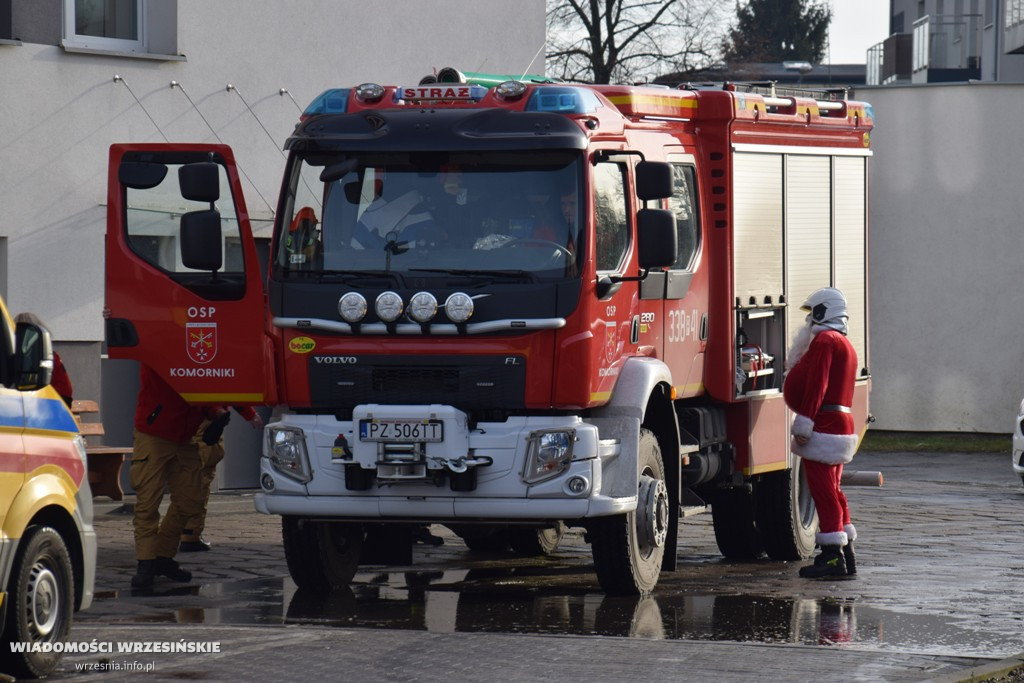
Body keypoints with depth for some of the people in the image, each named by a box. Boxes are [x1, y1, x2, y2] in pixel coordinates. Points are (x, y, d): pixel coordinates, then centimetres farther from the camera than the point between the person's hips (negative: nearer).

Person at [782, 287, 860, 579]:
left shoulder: (824, 341, -11)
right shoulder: (845, 344, 21)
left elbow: (816, 385, -20)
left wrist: (804, 424, -22)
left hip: (824, 424, -10)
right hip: (842, 424, 10)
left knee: (823, 492, -9)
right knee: (832, 492, 14)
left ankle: (832, 557, -12)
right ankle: (845, 556, 16)